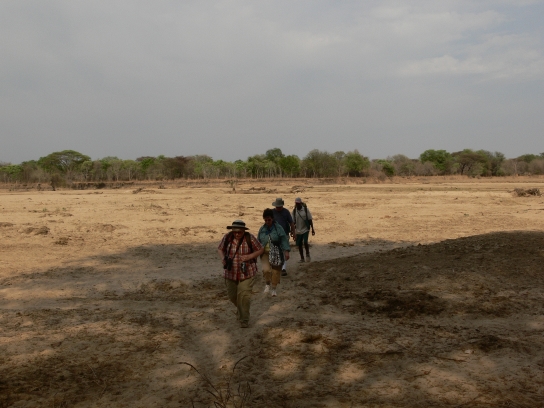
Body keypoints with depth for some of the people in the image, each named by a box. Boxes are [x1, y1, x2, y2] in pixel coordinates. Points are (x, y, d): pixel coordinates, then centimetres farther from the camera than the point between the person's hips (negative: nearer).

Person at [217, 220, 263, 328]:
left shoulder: (250, 238, -14)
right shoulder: (227, 237, -8)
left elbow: (261, 249, -4)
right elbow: (220, 249, 7)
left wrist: (249, 256, -18)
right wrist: (223, 258, -13)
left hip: (247, 272, -3)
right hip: (231, 272, 4)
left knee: (244, 296, -10)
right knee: (232, 295, 16)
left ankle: (244, 320, 6)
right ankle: (240, 309, 48)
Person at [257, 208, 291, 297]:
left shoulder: (278, 228, -7)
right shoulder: (262, 229, 4)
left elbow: (284, 239, -10)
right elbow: (258, 241, 14)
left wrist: (286, 251, -18)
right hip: (265, 253, 2)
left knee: (276, 272, 5)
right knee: (266, 269, -17)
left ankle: (274, 288, 26)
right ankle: (267, 284, 11)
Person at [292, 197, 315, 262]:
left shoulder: (306, 209, -6)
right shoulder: (294, 211, -1)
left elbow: (310, 220, -2)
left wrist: (312, 229, -4)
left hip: (305, 229, -3)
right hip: (298, 231, 3)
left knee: (305, 242, -16)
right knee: (299, 244, 6)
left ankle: (307, 254, 9)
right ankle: (302, 258, 21)